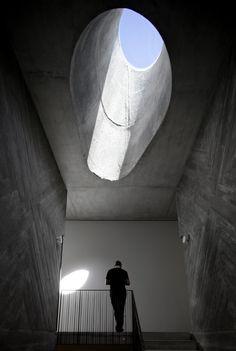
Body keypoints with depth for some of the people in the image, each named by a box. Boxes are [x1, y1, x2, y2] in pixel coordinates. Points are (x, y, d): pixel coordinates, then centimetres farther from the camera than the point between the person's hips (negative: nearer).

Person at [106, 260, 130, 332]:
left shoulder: (110, 271, 3)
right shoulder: (124, 272, 0)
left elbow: (107, 282, 3)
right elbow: (128, 283, -2)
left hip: (113, 292, 1)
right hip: (122, 292, -1)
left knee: (115, 309, 14)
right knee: (121, 310, 6)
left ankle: (119, 325, 14)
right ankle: (119, 327, 2)